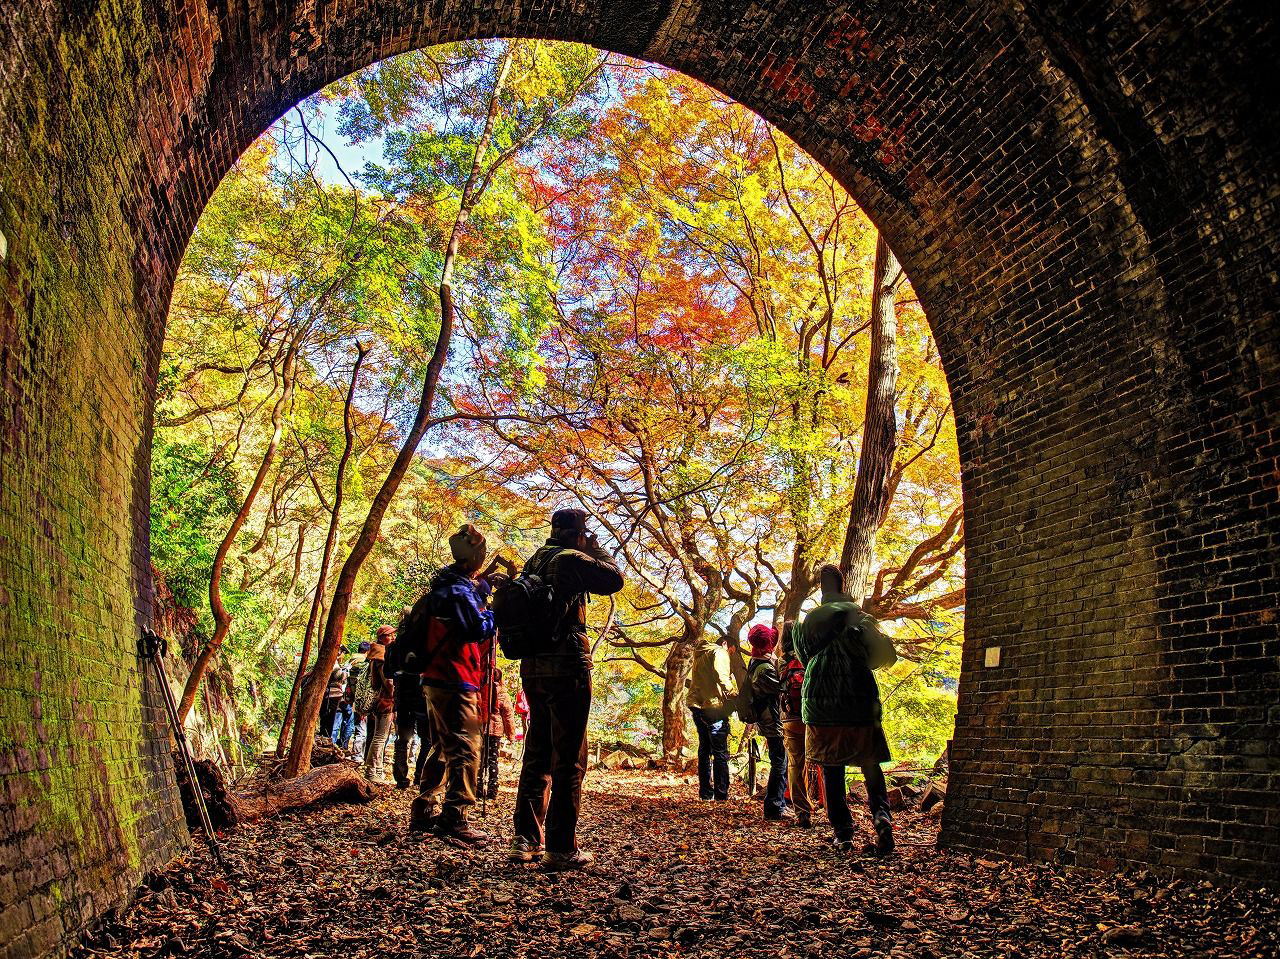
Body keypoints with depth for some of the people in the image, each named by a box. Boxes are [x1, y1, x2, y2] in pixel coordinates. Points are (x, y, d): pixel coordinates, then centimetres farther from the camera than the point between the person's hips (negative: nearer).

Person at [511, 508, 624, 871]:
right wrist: (597, 550, 11)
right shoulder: (571, 559, -9)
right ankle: (561, 849, -3)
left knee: (536, 754, 15)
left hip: (532, 666, 8)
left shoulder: (535, 561, 15)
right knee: (569, 759, -4)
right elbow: (614, 579, -5)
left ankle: (526, 840, 17)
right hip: (566, 665, -8)